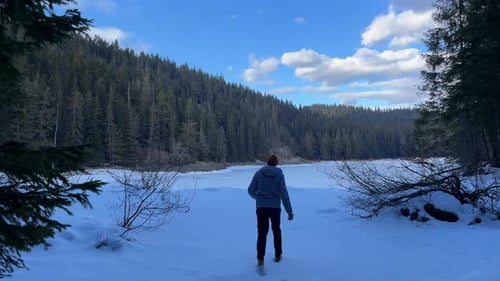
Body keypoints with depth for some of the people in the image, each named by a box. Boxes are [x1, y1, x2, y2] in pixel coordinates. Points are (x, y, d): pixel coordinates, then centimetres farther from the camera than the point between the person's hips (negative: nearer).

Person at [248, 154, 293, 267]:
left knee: (262, 233, 4)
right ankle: (278, 256, 28)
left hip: (261, 207, 0)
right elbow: (284, 193, -11)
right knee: (276, 231, 19)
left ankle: (260, 258, -7)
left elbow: (251, 190, 1)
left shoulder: (259, 173, -2)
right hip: (275, 207, 0)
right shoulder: (279, 174, -6)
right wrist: (289, 211, -8)